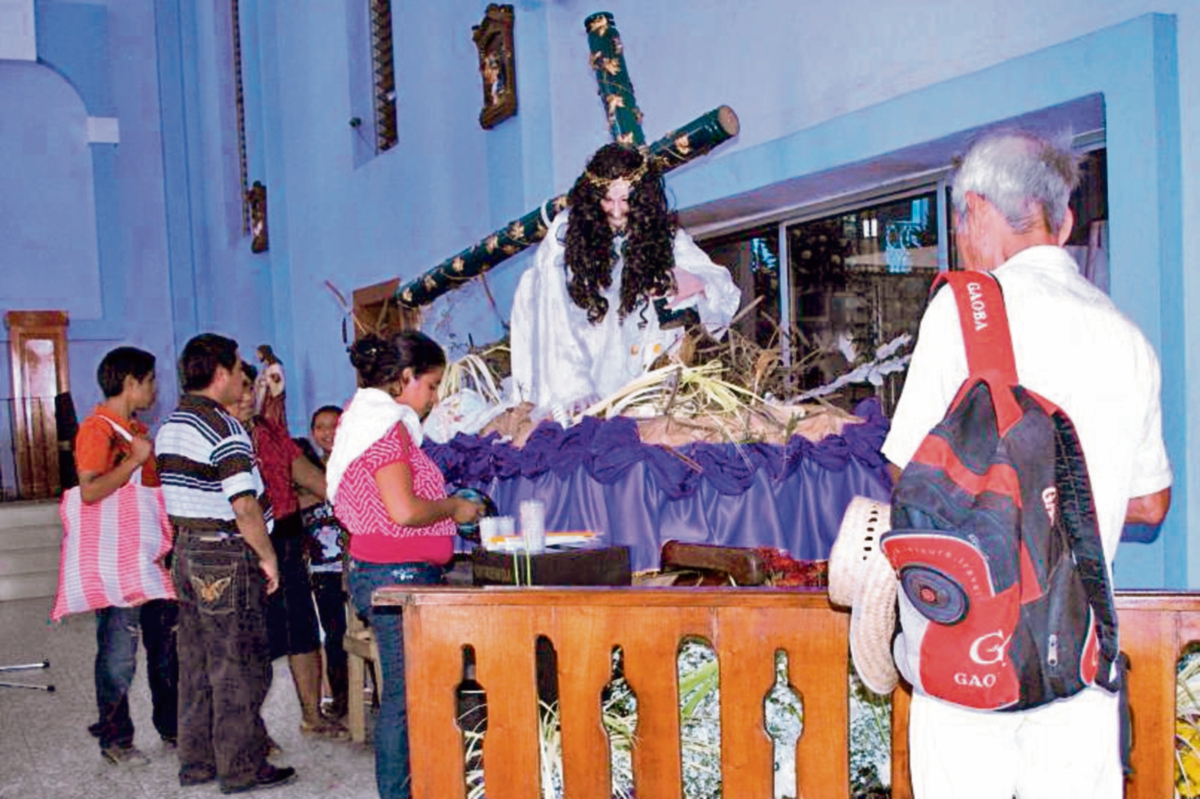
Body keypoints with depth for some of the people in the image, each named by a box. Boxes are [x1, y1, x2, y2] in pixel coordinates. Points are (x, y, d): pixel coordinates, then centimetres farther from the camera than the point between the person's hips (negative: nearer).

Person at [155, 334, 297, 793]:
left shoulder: (170, 427, 11)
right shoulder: (223, 428, -18)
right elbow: (244, 505, -22)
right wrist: (267, 556, -12)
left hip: (187, 553, 9)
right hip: (226, 558, -9)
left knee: (196, 663, 15)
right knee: (238, 668, 0)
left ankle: (196, 762, 24)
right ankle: (242, 768, 8)